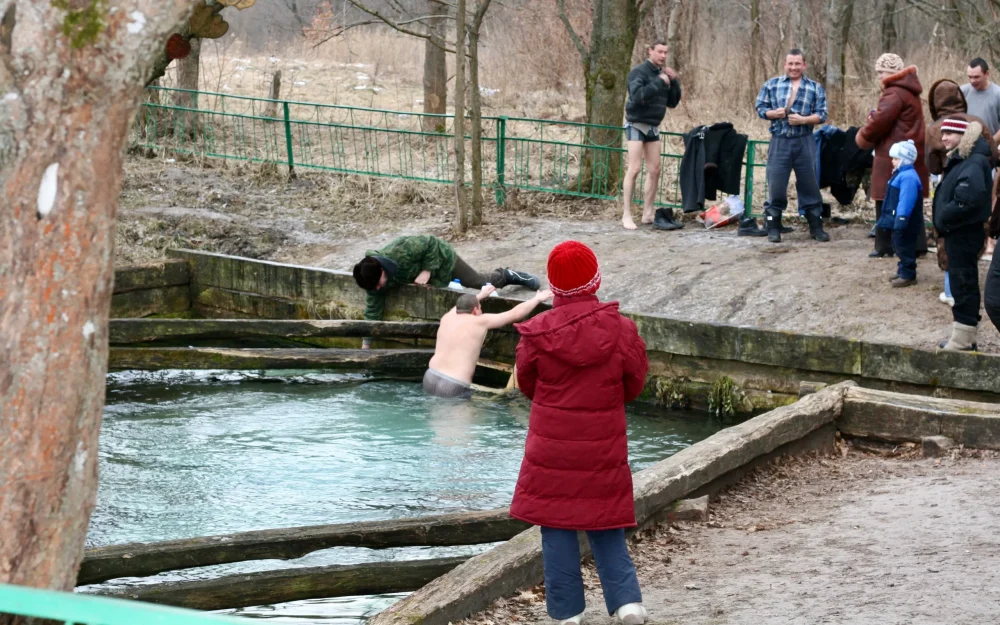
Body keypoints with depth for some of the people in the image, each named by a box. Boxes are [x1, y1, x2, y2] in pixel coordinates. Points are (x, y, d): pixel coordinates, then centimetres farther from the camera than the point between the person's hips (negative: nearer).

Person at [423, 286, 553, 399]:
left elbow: (462, 305, 41)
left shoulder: (447, 318, 15)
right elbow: (516, 314, 8)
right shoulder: (480, 322, -1)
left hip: (430, 378, 6)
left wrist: (480, 295, 58)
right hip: (453, 388, -6)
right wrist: (537, 299, 23)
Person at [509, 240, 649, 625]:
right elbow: (634, 386, 4)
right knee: (605, 525, 13)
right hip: (604, 448, 1)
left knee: (557, 527, 7)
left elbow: (527, 385, 4)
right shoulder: (621, 330, -10)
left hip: (552, 445, -1)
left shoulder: (537, 333, -12)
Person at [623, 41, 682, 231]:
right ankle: (626, 215, -11)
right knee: (634, 169, -12)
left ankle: (647, 213, 12)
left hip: (653, 127, 8)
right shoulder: (639, 71, -12)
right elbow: (637, 96, -26)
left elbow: (672, 102, 12)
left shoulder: (663, 74, 10)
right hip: (636, 124, -7)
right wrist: (659, 82, -25)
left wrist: (674, 82, -2)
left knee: (654, 170, 6)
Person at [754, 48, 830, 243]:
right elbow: (760, 108, 7)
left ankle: (816, 227, 13)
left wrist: (802, 119, -17)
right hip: (779, 141, 0)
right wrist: (774, 113, -14)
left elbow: (821, 115, 0)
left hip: (805, 142, 0)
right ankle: (773, 228, 7)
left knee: (810, 185, 5)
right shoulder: (771, 85, 8)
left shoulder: (816, 88, 5)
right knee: (776, 186, -1)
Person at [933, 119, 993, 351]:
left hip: (964, 233, -11)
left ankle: (963, 339, -1)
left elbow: (966, 200, -30)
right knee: (963, 283, 15)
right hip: (958, 232, 11)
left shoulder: (973, 163, -19)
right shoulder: (960, 160, 14)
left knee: (963, 283, -5)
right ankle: (965, 338, 23)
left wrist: (944, 220, -18)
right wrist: (943, 222, 8)